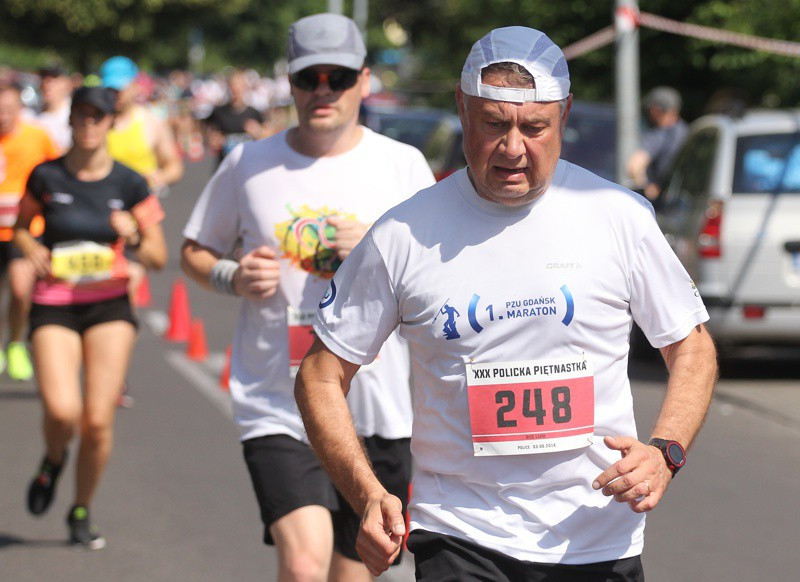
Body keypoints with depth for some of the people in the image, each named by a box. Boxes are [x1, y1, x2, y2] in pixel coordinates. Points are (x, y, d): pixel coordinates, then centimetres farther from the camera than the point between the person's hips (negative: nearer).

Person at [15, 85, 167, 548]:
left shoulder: (129, 184, 0)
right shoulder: (47, 177, -1)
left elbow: (159, 258, 5)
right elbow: (20, 227, 16)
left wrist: (133, 237, -14)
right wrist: (33, 250, -5)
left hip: (110, 306, 1)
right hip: (54, 306, -1)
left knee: (99, 420, -7)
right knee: (62, 411, -20)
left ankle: (82, 512, 17)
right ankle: (53, 460, 16)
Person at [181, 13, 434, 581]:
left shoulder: (403, 165, 3)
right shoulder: (248, 164, 4)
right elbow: (194, 252, 16)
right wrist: (233, 277, -6)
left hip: (378, 410, 2)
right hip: (278, 409, -1)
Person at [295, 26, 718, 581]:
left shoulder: (622, 218, -1)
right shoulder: (402, 236, -4)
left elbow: (692, 347, 10)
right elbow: (322, 374, 4)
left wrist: (665, 452, -8)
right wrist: (368, 493, -11)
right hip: (459, 533, -1)